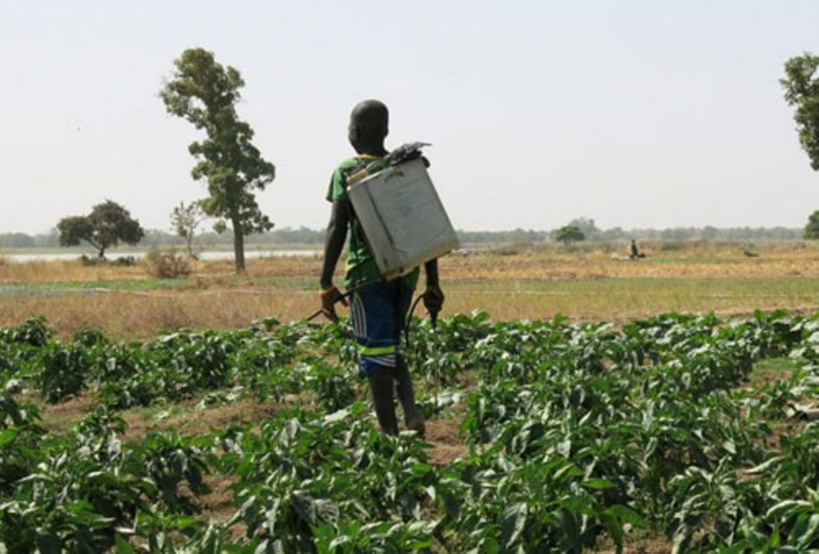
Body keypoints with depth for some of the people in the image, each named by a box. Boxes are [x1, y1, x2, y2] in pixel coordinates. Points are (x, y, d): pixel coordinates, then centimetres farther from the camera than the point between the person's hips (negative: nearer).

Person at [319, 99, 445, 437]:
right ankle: (411, 412, 0)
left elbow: (337, 229, -11)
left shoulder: (346, 172, -4)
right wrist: (433, 285, 13)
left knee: (375, 353, 0)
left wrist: (326, 285, -9)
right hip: (405, 271, 5)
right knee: (390, 348, 20)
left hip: (368, 272, -5)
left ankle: (389, 431, -1)